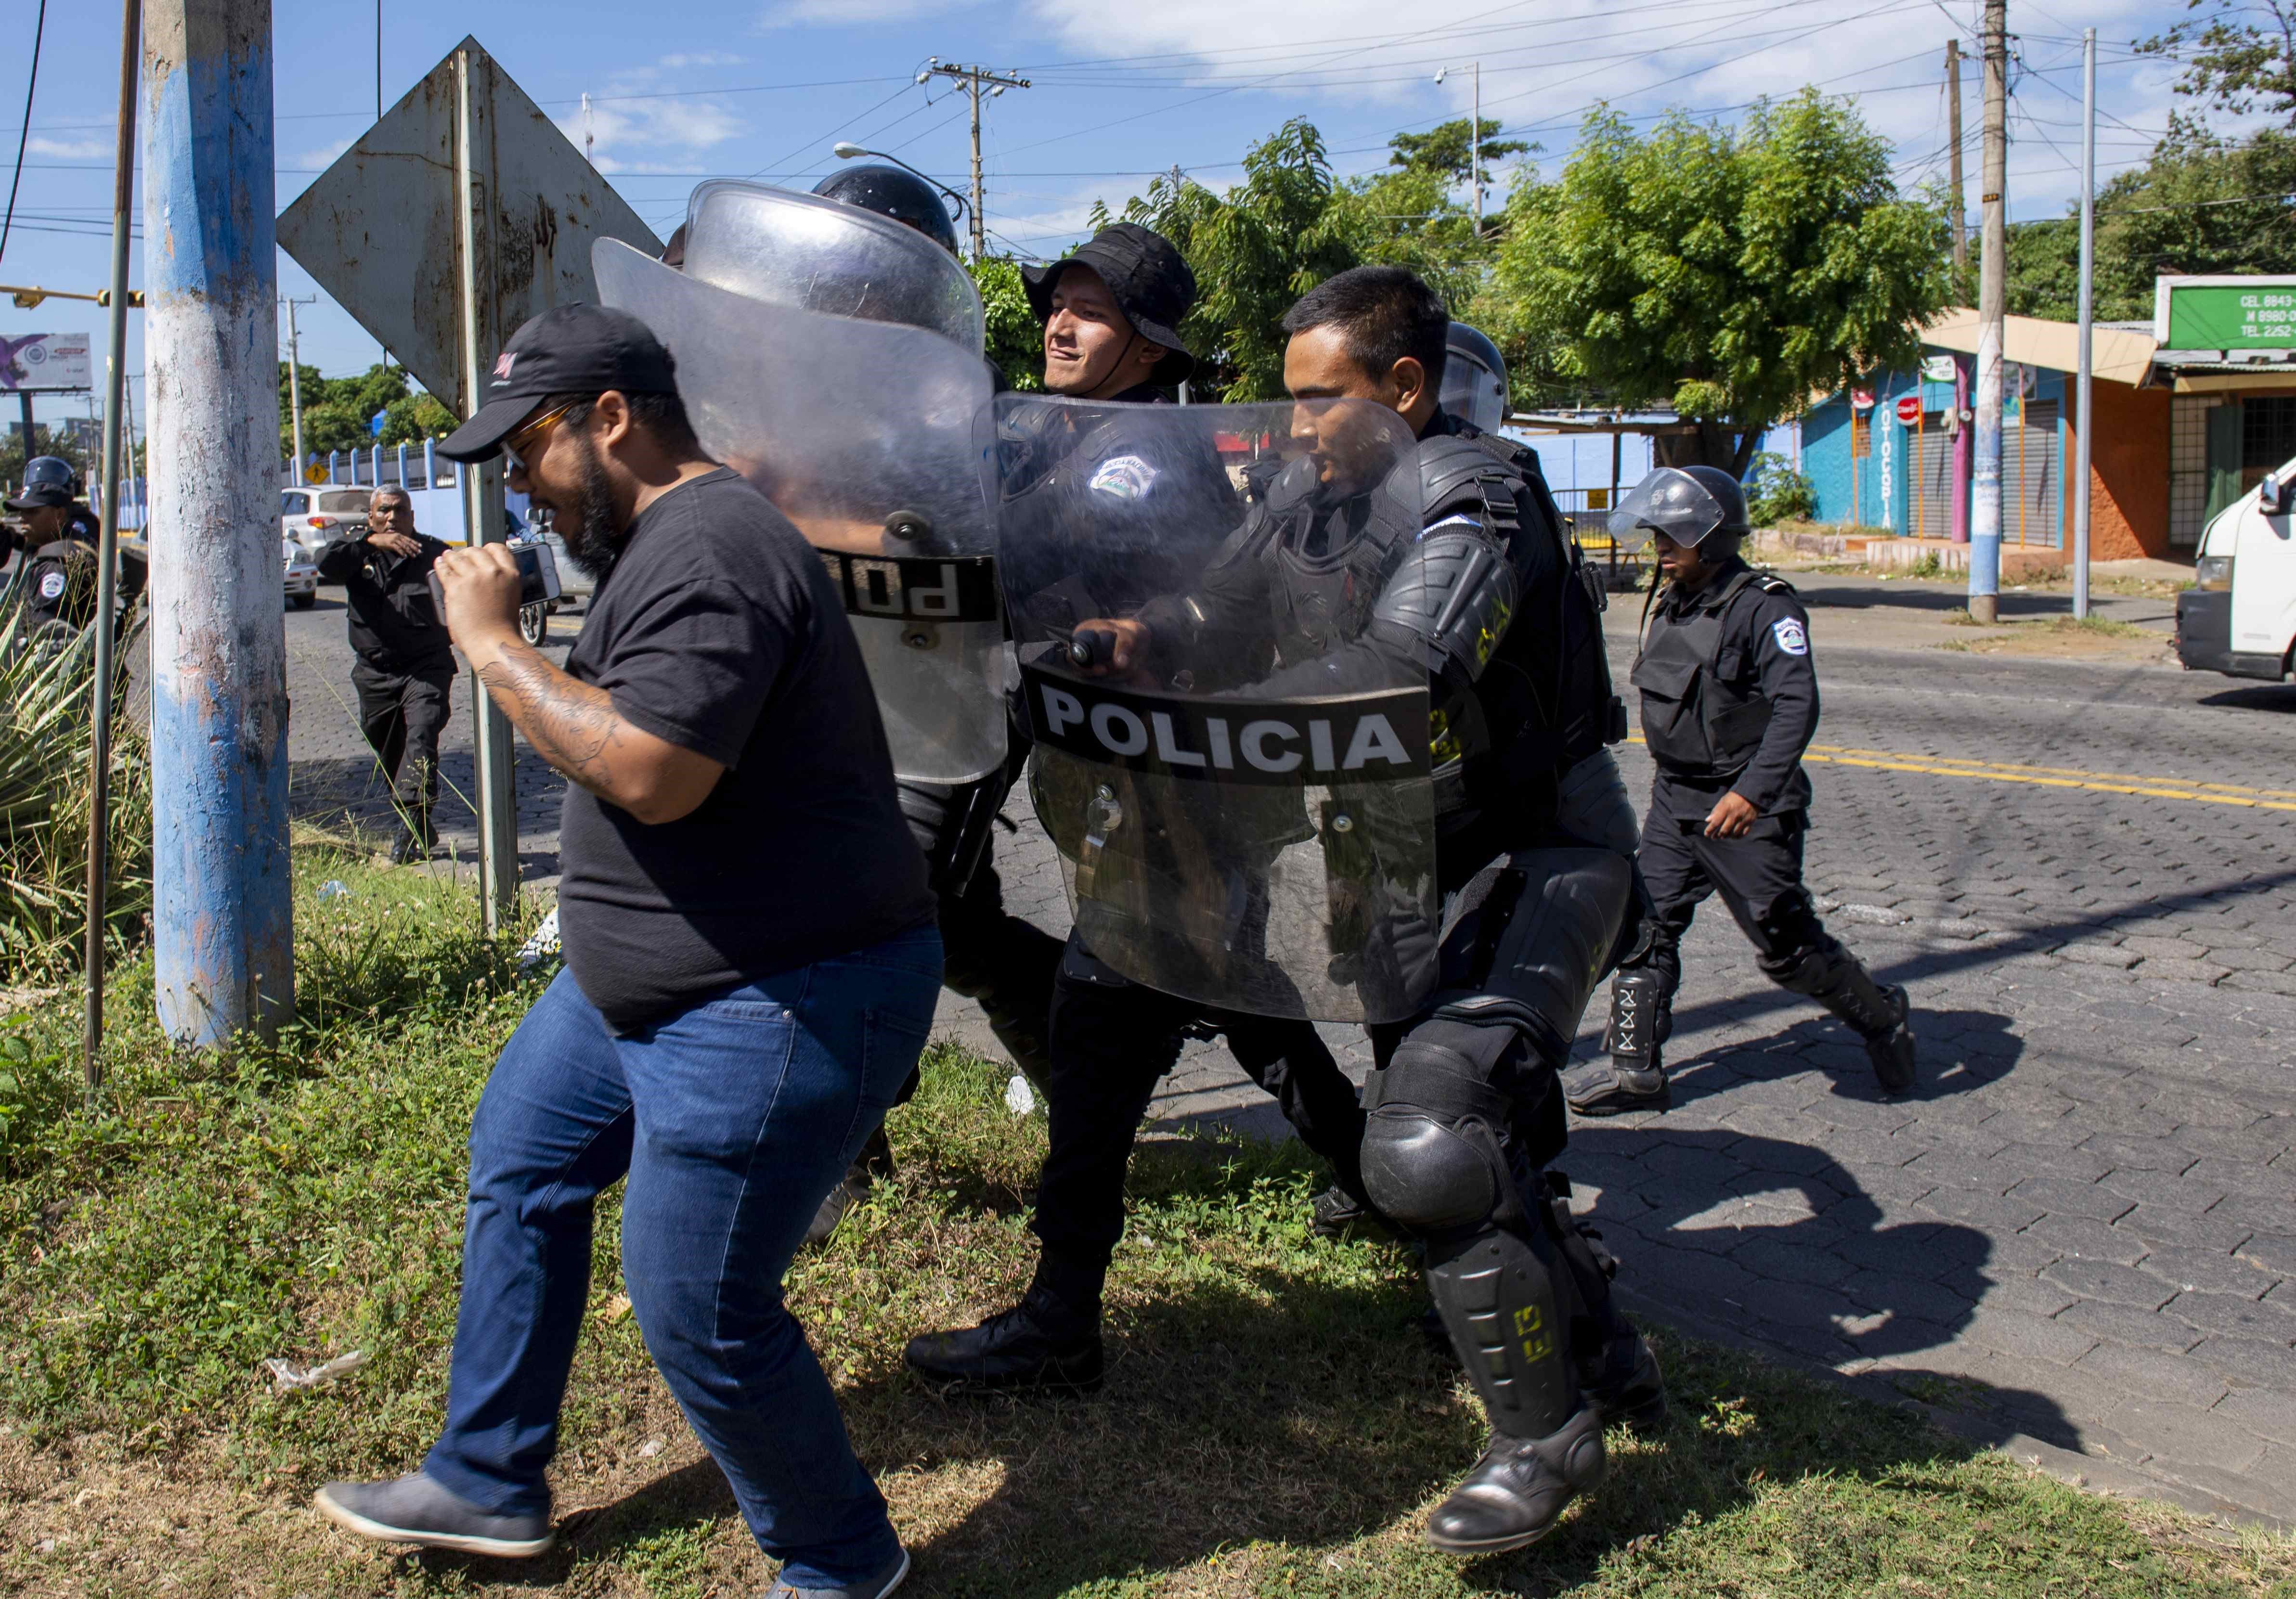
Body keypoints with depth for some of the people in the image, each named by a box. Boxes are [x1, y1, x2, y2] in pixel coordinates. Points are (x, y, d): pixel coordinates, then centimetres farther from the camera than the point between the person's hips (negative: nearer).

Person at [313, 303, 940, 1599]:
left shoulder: (709, 551, -23)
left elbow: (650, 773, -32)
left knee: (698, 1312, -4)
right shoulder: (670, 535, 13)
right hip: (648, 979, 12)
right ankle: (489, 1486, 39)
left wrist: (492, 642, -22)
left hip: (777, 1005, -12)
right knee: (520, 1163, 22)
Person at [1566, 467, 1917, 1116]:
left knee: (1786, 945, 1)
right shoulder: (1670, 604, 8)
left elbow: (1798, 707, -27)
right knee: (1646, 927, 2)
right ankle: (1634, 1069, 10)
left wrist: (1754, 791, -37)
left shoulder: (1764, 607, -17)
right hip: (1675, 801, 7)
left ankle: (1883, 1018, 26)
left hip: (1748, 811, -7)